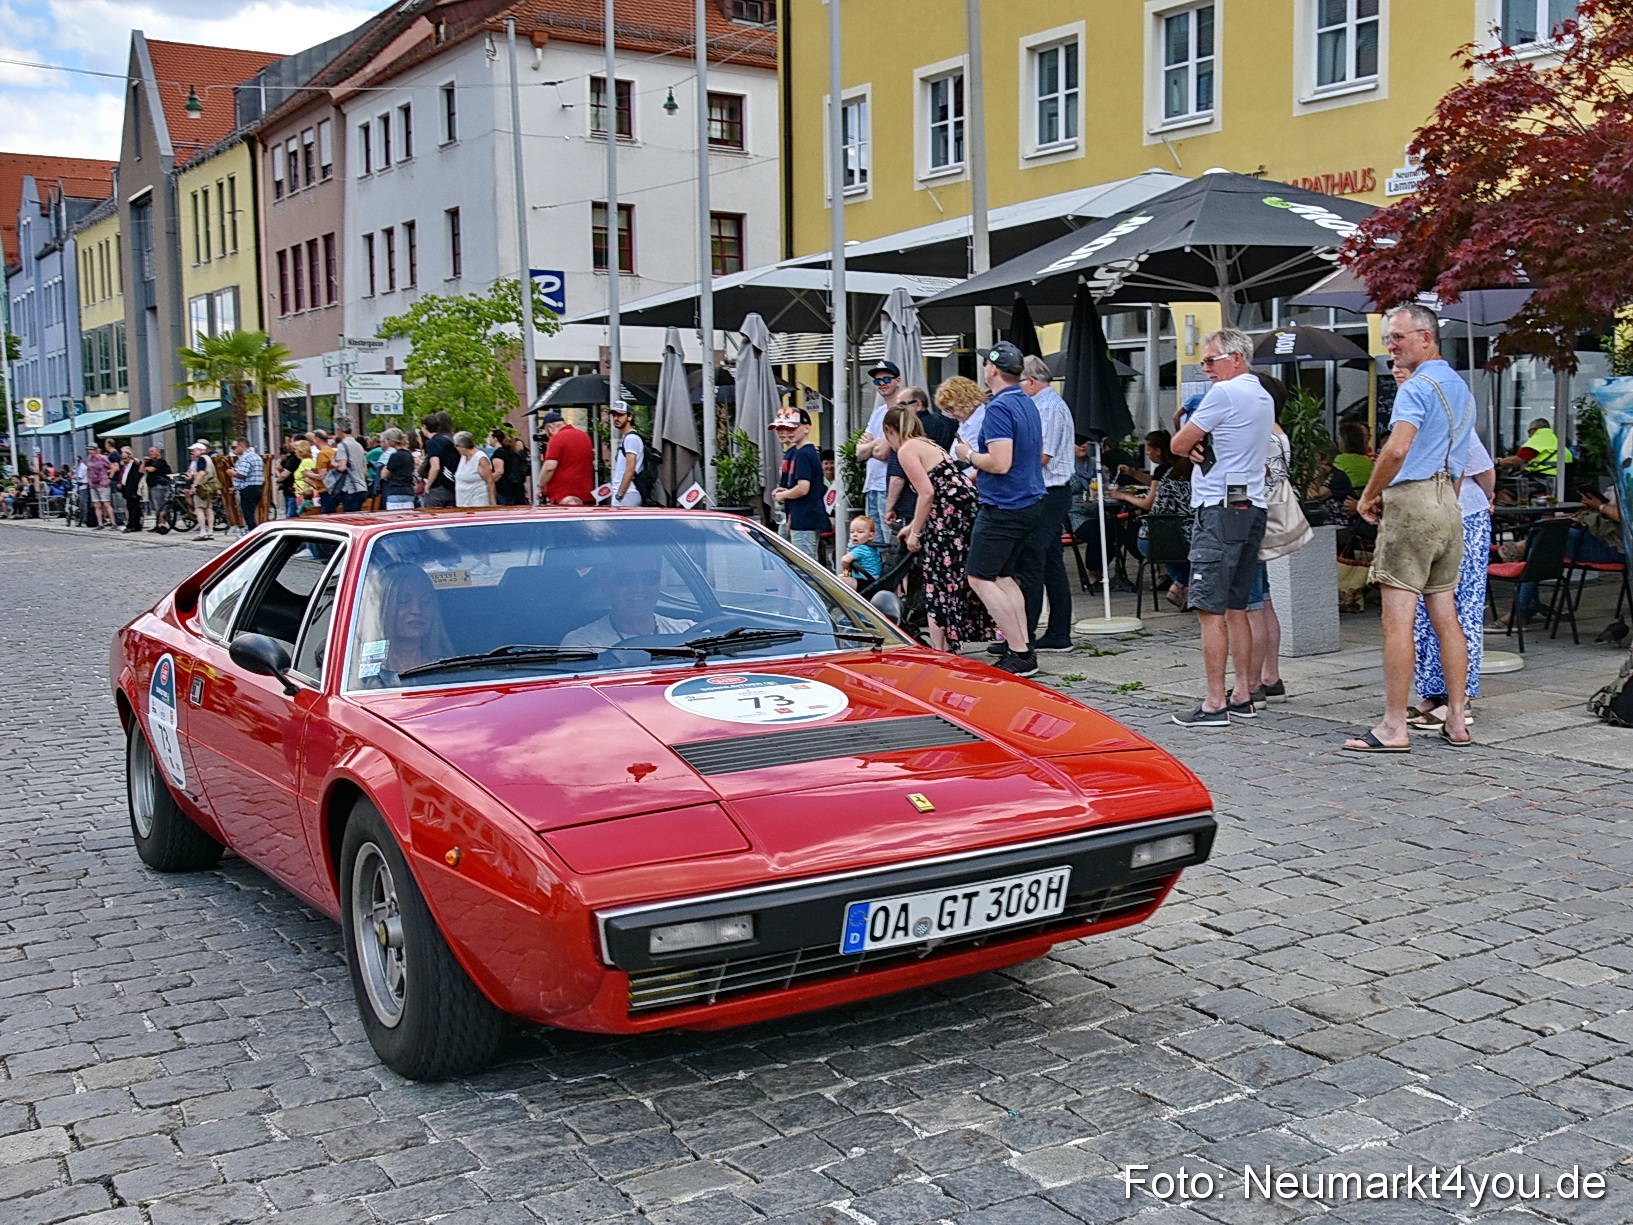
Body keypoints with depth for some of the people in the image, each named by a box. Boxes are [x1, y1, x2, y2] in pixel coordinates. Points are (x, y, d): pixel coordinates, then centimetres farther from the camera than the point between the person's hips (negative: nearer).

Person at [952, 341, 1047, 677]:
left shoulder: (998, 408, -17)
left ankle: (1020, 654, -8)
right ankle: (1023, 647, 13)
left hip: (1004, 507, -10)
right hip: (1030, 501, 10)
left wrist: (969, 455, -6)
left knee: (980, 578, -6)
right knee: (1003, 576, 16)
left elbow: (1000, 463, -26)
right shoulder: (1028, 404, 14)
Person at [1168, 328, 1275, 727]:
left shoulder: (1225, 392, -11)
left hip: (1220, 509, -9)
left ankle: (1215, 704, -8)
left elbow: (1178, 445, -7)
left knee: (1210, 609, -8)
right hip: (1252, 508, 9)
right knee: (1236, 608, 13)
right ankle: (1243, 695, 15)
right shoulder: (1263, 397, 19)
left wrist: (1190, 445, 14)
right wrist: (1199, 447, 2)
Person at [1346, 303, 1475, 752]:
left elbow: (1397, 450, -24)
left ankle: (1394, 727, -8)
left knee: (1398, 619, -8)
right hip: (1448, 507, 9)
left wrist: (1370, 495, -11)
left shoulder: (1417, 387, -11)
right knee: (1446, 617, 11)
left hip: (1412, 503, -9)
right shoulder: (1461, 388, 19)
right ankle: (1456, 721, 14)